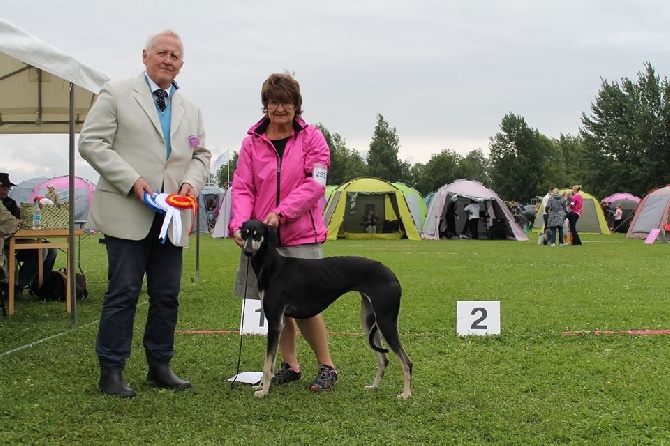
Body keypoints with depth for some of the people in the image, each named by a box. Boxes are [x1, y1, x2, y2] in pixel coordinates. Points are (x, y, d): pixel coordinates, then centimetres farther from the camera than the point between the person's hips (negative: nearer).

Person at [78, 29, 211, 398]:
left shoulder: (190, 110, 18)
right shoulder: (116, 94, 1)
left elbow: (201, 155, 21)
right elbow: (91, 143, -5)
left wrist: (192, 182, -1)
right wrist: (132, 180, -15)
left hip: (171, 216, 5)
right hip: (127, 213, -5)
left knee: (167, 295, 8)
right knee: (123, 292, -4)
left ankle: (160, 366, 20)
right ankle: (111, 371, 4)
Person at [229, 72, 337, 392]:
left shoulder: (311, 138, 1)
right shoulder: (252, 142, 7)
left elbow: (315, 183, -9)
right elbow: (242, 188, 2)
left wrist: (280, 212, -19)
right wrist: (240, 223, -17)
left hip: (300, 234, -3)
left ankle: (327, 367, 11)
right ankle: (290, 366, 22)